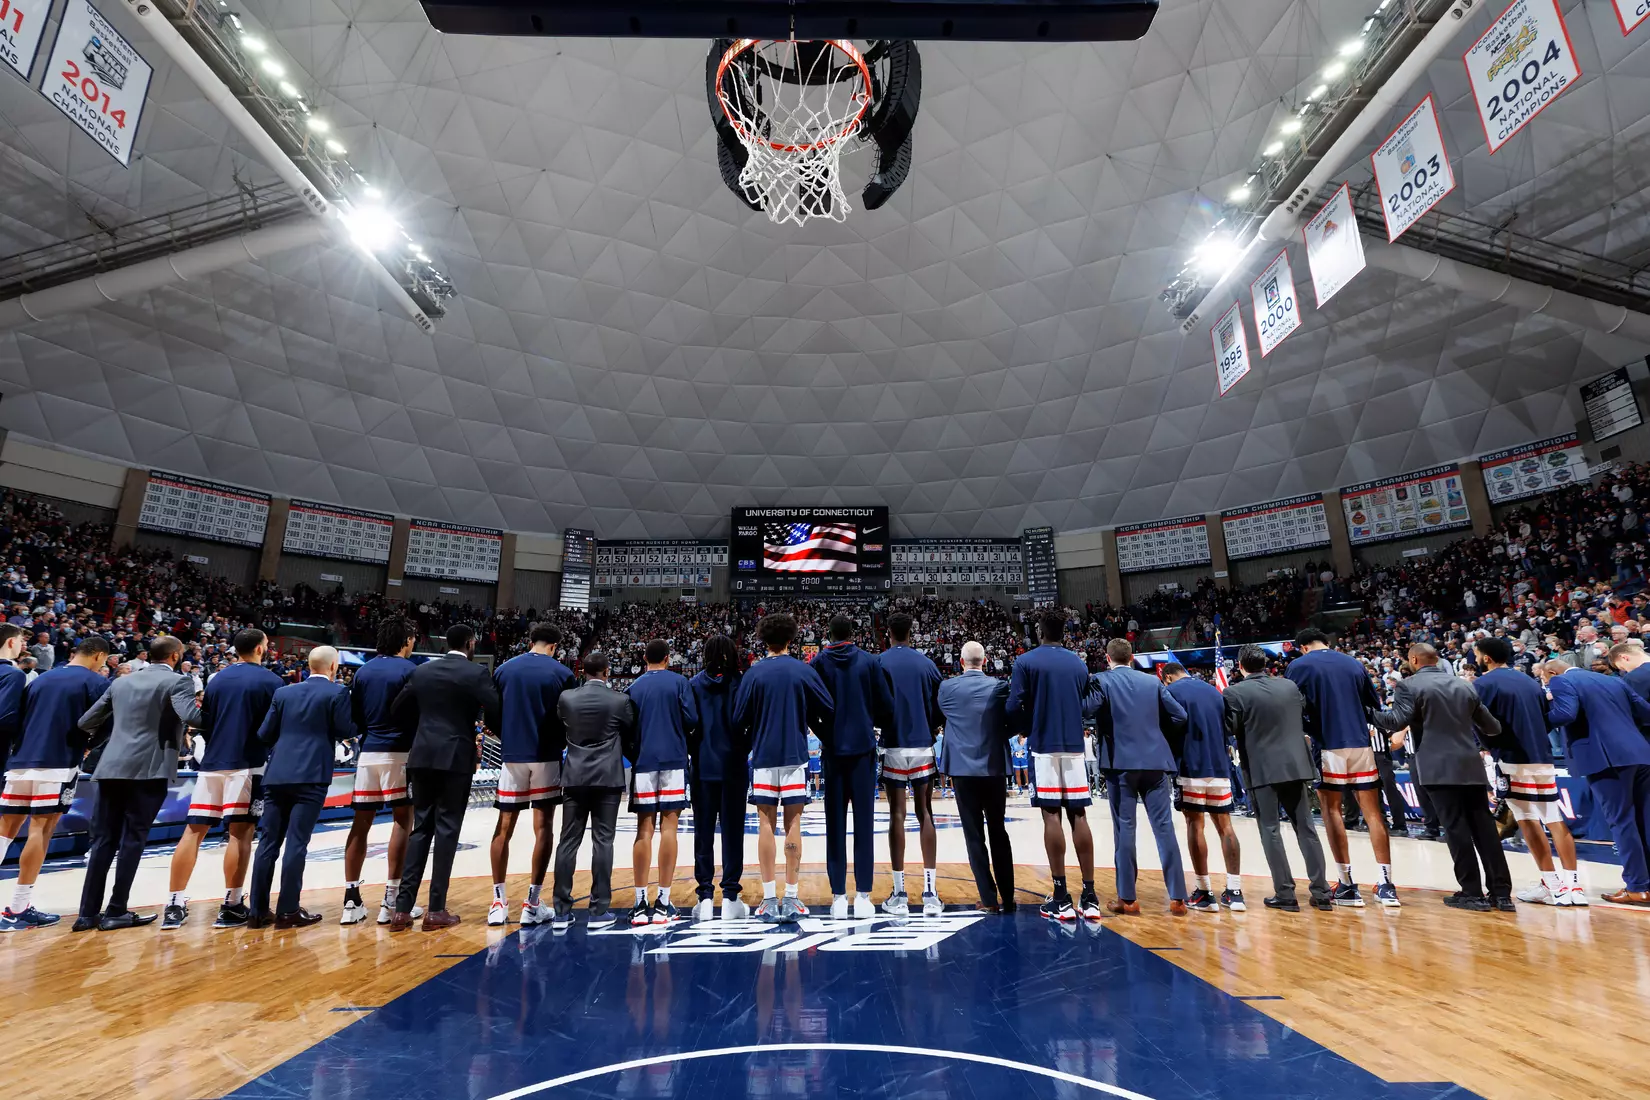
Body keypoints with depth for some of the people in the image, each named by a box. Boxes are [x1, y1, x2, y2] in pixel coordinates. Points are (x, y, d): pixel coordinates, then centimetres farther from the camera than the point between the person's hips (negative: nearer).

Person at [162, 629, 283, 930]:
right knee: (240, 833, -3)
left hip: (212, 763, 6)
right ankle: (231, 906, 0)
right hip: (246, 765, -6)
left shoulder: (217, 679, 12)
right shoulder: (269, 680, -6)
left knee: (193, 831, 9)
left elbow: (203, 725, 16)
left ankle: (175, 905, 12)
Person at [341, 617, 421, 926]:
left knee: (361, 823, 9)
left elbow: (354, 716, 12)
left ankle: (351, 900, 11)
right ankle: (392, 899, 1)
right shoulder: (409, 669, -7)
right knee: (402, 820, 0)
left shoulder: (363, 671, 10)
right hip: (399, 752, -6)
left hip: (368, 752, 6)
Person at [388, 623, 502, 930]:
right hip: (456, 758, -5)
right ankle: (436, 910, 8)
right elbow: (495, 713, -12)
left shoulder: (422, 671, 8)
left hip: (423, 757, 5)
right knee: (446, 830, 2)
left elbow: (398, 710, 11)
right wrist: (490, 733, 9)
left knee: (420, 829, 12)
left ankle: (403, 908, 11)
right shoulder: (477, 673, -7)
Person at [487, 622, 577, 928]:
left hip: (512, 755, 3)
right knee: (543, 828, 4)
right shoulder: (562, 673, -3)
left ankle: (499, 902, 13)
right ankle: (532, 903, 7)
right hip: (547, 757, -2)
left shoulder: (504, 669, 5)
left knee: (503, 828, 11)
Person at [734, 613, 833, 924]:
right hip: (795, 755, 0)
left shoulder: (754, 673, -2)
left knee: (766, 824, 6)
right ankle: (791, 899, 10)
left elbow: (739, 719, -2)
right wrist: (816, 727, 19)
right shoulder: (804, 671, -2)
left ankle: (769, 899, 9)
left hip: (763, 756, 0)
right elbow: (828, 711, 0)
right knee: (793, 823, 6)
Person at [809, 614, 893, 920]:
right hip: (863, 747, 0)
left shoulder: (818, 663, -2)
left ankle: (839, 897, 9)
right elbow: (887, 707, -2)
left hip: (832, 750, 0)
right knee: (864, 823, 6)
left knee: (835, 824, 7)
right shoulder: (869, 662, -2)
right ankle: (863, 897, 7)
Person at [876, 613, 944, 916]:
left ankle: (900, 895, 7)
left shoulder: (879, 662, -3)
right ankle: (930, 894, 7)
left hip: (894, 746, -2)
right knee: (925, 813, 7)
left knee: (897, 815, 3)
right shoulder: (926, 663, 4)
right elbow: (940, 706, 6)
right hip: (923, 746, 2)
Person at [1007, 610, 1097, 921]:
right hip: (1074, 746, 4)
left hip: (1044, 746, -4)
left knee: (1052, 816, -1)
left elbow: (1013, 707, -9)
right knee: (1078, 816, 7)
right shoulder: (1079, 663, 11)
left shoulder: (1026, 662, -3)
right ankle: (1089, 897, 10)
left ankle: (1061, 898, 2)